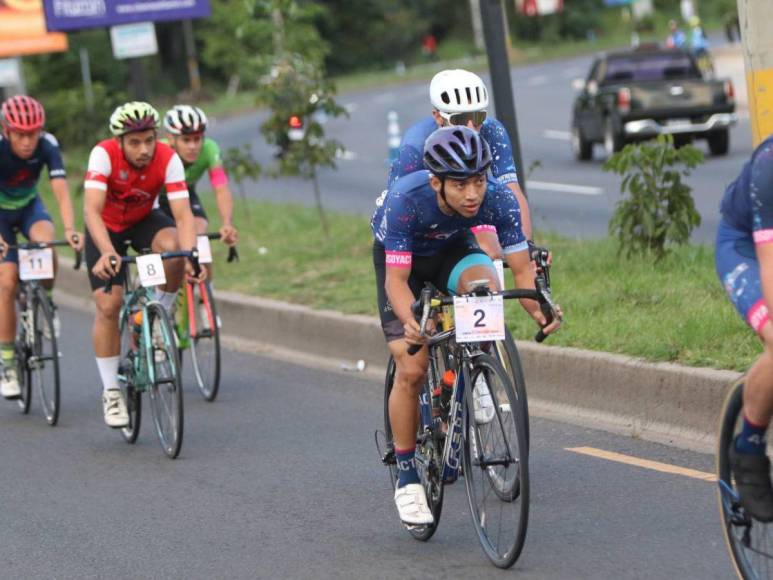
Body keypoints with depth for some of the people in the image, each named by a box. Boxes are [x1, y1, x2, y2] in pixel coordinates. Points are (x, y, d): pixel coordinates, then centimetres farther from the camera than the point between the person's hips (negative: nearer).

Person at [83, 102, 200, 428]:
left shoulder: (168, 159, -27)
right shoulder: (104, 155, -31)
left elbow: (183, 214, -31)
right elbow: (92, 210, -40)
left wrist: (190, 255, -48)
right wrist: (107, 252, -56)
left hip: (143, 221, 1)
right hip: (106, 228, -1)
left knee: (173, 248, -33)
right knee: (108, 306, -13)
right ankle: (111, 391, 1)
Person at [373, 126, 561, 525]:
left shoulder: (499, 200, -31)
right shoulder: (405, 200, -38)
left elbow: (521, 268, -27)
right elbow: (397, 278, -38)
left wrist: (537, 308, -47)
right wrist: (411, 321, -57)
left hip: (453, 249, 2)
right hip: (400, 257, -2)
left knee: (486, 284, -34)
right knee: (411, 369, -14)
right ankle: (406, 479, 1)